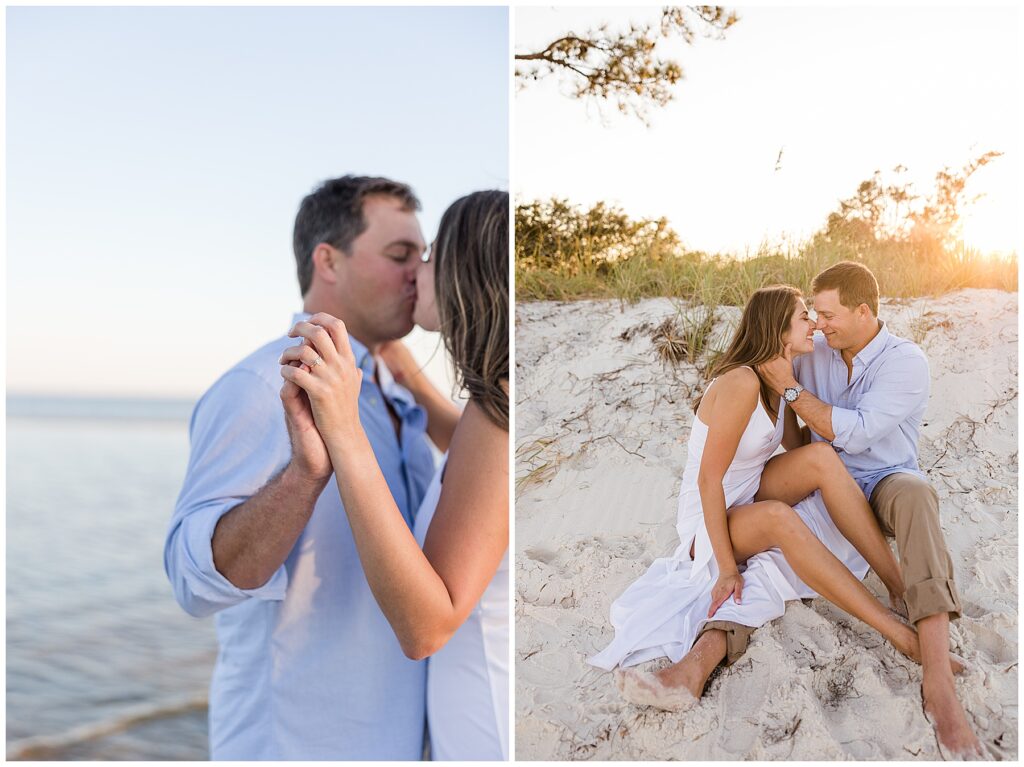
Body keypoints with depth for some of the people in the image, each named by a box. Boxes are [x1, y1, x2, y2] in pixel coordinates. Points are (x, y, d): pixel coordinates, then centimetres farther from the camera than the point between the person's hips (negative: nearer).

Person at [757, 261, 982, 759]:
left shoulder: (906, 362, -12)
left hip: (881, 480, -5)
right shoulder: (817, 353, 4)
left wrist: (791, 388, -20)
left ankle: (938, 681, -52)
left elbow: (856, 433, -21)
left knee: (914, 493, -41)